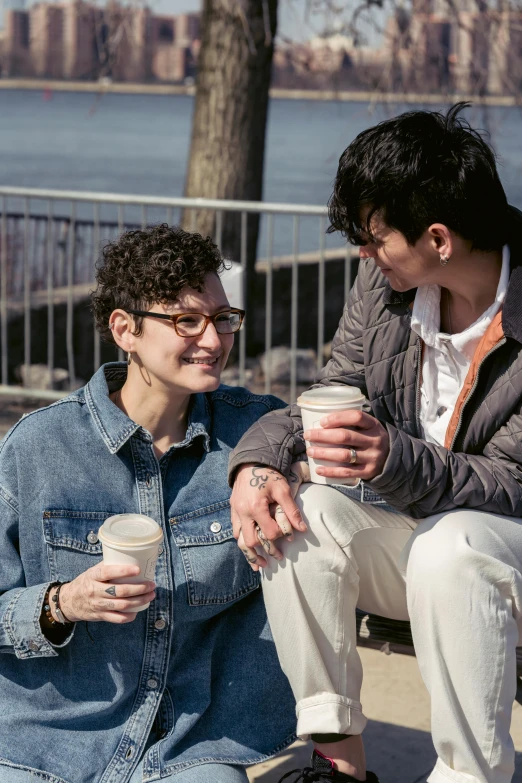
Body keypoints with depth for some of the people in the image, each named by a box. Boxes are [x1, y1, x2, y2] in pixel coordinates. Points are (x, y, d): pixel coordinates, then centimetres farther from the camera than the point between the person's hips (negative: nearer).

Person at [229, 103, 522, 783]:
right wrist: (258, 458, -17)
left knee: (448, 547, -37)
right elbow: (333, 399, 5)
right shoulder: (384, 280, -5)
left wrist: (396, 459, -40)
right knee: (304, 512, -21)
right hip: (410, 533, 6)